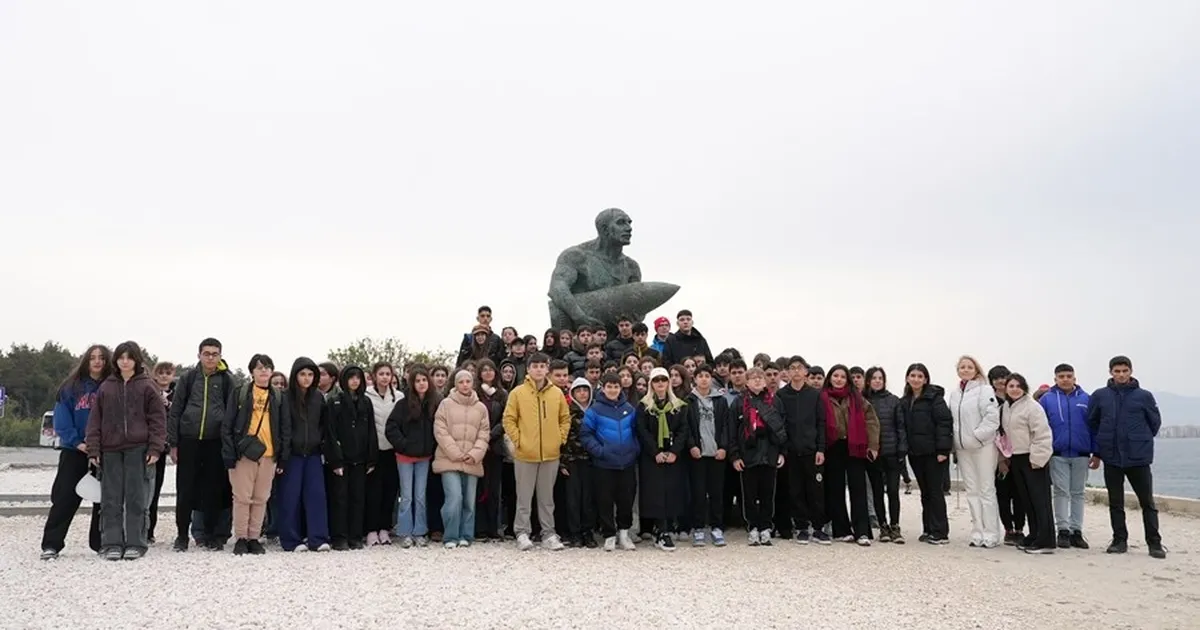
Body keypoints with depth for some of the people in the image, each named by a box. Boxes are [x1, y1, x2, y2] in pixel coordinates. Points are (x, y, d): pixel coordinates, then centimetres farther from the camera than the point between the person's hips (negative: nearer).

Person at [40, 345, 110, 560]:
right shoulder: (71, 388, 4)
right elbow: (62, 420, -1)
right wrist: (76, 442, -12)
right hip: (75, 450, 0)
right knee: (64, 498, -2)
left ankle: (101, 543, 15)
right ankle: (51, 544, 2)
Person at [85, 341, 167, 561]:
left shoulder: (147, 386, 3)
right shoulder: (106, 387, 11)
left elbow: (158, 419, 0)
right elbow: (95, 420, 10)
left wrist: (155, 448, -7)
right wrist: (93, 450, 2)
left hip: (138, 449, -3)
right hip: (111, 450, 3)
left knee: (137, 499, 0)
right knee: (111, 500, 4)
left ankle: (136, 543, 7)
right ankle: (112, 543, 9)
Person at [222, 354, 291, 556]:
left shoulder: (278, 398, 11)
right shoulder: (240, 394, 3)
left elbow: (286, 429, 11)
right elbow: (227, 425, 0)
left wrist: (283, 458, 5)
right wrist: (229, 453, -8)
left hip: (269, 454, 3)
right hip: (244, 452, -2)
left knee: (261, 499, 7)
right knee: (242, 497, 0)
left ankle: (254, 538, 15)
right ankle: (241, 538, 9)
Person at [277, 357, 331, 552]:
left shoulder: (319, 397, 6)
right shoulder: (286, 397, -5)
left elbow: (325, 425, 12)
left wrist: (325, 447, 4)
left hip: (313, 453, 3)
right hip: (292, 454, -3)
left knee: (316, 494, -1)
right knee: (291, 497, 0)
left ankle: (318, 538, 2)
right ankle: (291, 540, 7)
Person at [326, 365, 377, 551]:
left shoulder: (366, 402, 11)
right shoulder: (335, 402, -1)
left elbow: (371, 432, 10)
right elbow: (331, 433, -7)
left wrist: (372, 459, 3)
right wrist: (335, 460, -14)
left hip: (360, 459, 4)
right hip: (341, 459, -4)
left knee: (358, 497, 5)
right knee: (340, 498, -1)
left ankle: (356, 537, 11)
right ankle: (339, 538, 3)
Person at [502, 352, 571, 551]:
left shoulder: (557, 393, 4)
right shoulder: (517, 392, -4)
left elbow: (565, 419, 12)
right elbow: (509, 419, -2)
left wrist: (560, 438, 2)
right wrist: (517, 440, -8)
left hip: (551, 454, 2)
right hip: (525, 454, -2)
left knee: (547, 497, 10)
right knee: (524, 497, 4)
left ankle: (549, 534, 17)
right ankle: (522, 533, 11)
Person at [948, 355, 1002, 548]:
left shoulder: (984, 390, -7)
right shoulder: (954, 394, 13)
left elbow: (992, 417, -15)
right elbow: (950, 419, 15)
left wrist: (978, 435, -16)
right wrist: (953, 444, 7)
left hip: (983, 447, -6)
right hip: (963, 448, 6)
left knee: (986, 490, -2)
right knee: (972, 491, 9)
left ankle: (990, 534, 3)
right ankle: (978, 533, 15)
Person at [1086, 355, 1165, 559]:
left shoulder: (1144, 396, -2)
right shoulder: (1100, 396, 2)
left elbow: (1155, 422, 9)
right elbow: (1092, 423, 10)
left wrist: (1141, 441, 9)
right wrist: (1098, 451, 11)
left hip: (1139, 458, -2)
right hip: (1111, 458, 2)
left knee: (1147, 502, 4)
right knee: (1115, 503, 9)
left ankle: (1154, 542, 11)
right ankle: (1120, 540, 18)